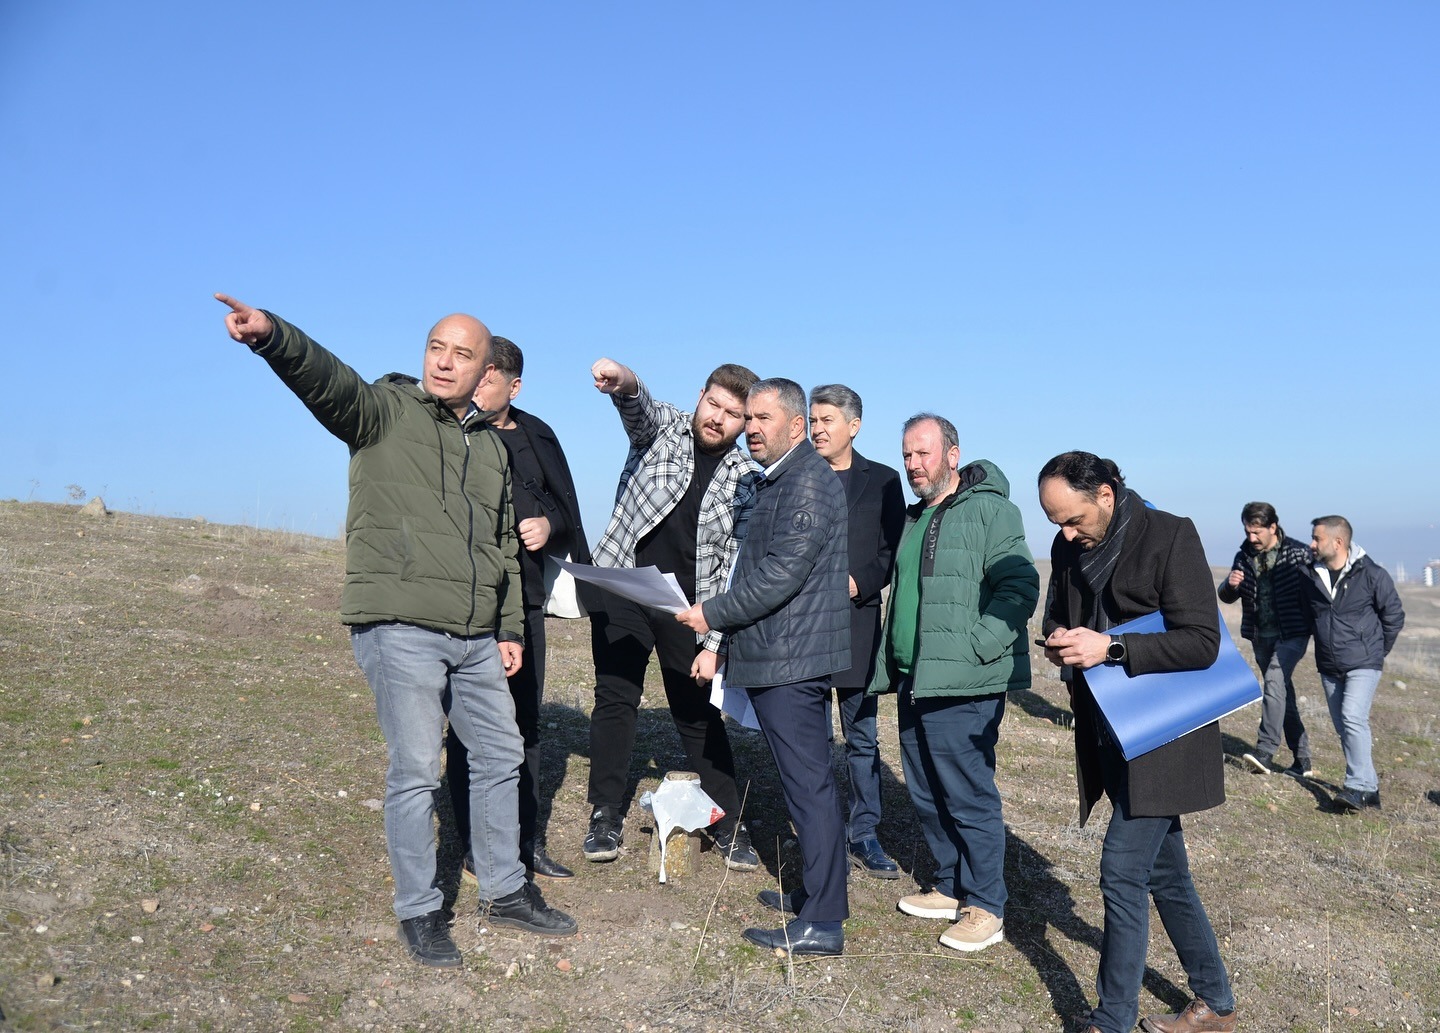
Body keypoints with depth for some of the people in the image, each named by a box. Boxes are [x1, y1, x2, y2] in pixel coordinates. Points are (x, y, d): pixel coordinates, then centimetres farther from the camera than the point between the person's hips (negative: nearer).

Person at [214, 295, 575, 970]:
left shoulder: (492, 446, 17)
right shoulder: (385, 410, -1)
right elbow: (328, 380, -23)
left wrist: (510, 628, 17)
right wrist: (272, 336, -43)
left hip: (475, 636, 7)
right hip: (400, 628, -6)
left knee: (500, 757, 14)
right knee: (415, 772, -2)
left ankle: (505, 893, 30)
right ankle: (418, 912, 16)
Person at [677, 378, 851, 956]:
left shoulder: (809, 481, -14)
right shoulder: (779, 481, 19)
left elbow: (780, 576, -21)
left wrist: (712, 615, -12)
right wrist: (724, 642, 19)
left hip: (791, 660, -11)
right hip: (779, 655, 11)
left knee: (809, 783, -6)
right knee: (807, 781, 17)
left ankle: (822, 924, 1)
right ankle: (819, 891, 28)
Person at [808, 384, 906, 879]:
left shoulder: (882, 480, 7)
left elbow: (894, 551, 3)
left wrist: (858, 583, -12)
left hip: (856, 620, 0)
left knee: (862, 735, 5)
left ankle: (864, 835, 15)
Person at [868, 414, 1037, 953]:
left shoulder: (989, 509, -9)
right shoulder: (914, 518, 18)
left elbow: (1020, 588, -16)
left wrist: (973, 650, -21)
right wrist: (891, 665, 19)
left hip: (961, 688, -9)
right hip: (913, 682, 9)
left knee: (968, 797, -1)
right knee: (927, 796, 16)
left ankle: (986, 907, 13)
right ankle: (951, 887, 31)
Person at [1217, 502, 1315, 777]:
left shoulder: (1298, 553, -8)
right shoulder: (1244, 556, 6)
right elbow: (1226, 597, 11)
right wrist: (1229, 585, -12)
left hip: (1292, 633, -6)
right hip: (1261, 636, 6)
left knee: (1274, 681, -24)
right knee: (1283, 694, 11)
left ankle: (1265, 751, -27)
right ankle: (1302, 760, 19)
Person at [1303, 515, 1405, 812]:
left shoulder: (1372, 574, -10)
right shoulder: (1312, 576, 3)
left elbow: (1394, 615, 0)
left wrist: (1377, 650, 6)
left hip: (1363, 664, -6)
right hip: (1329, 666, 6)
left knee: (1353, 718, -21)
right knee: (1344, 728, 8)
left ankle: (1358, 786, -19)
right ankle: (1369, 788, 18)